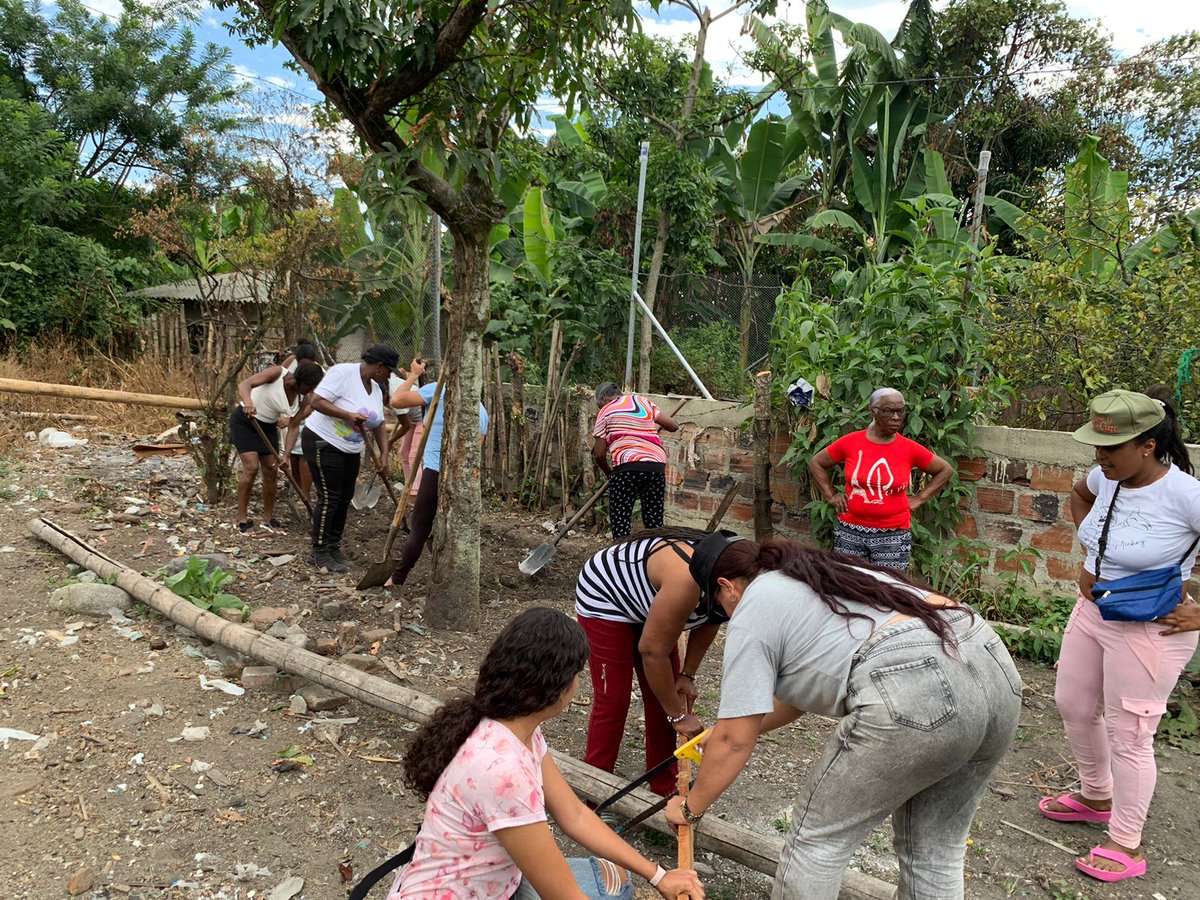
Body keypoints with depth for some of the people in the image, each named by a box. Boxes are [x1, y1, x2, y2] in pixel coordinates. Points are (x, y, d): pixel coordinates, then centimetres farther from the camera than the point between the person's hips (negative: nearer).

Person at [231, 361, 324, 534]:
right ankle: (242, 518, -4)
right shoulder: (277, 373, -24)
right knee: (252, 467, -15)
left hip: (268, 427, 6)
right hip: (244, 421, -6)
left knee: (271, 471, 3)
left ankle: (268, 518, 18)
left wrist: (286, 455, -18)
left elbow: (293, 428, -8)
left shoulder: (302, 397, -9)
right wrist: (248, 402, -55)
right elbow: (244, 384, -34)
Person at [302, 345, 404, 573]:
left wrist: (384, 455, -1)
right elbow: (316, 401, -24)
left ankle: (333, 547, 21)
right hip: (324, 443, -8)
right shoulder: (343, 373, -18)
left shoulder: (375, 388, 7)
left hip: (350, 450, 8)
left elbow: (380, 425, 9)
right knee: (329, 498, -8)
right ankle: (319, 552, 2)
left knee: (344, 498, 9)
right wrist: (348, 415, -29)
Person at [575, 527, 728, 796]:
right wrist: (678, 716, -21)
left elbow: (708, 622, 3)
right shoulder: (686, 582, -42)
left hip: (645, 599, 8)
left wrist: (688, 675, 0)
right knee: (612, 699, -7)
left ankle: (664, 789, 18)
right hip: (604, 597, -8)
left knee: (667, 693, 6)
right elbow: (652, 651, -32)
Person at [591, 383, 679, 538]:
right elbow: (673, 426, 14)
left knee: (620, 521, 3)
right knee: (655, 522, 11)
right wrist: (655, 425, 34)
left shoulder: (606, 411, 10)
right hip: (657, 466, 4)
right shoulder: (644, 401, 19)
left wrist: (609, 472, 23)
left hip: (627, 467, -4)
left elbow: (599, 454, 5)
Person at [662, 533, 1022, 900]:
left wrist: (690, 808, 23)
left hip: (913, 693, -9)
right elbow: (808, 685, 40)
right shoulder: (819, 574, 31)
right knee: (933, 848, 23)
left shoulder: (752, 610, 8)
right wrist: (732, 727, 49)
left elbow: (735, 742, 8)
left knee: (817, 836, 12)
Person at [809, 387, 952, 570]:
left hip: (893, 535, -1)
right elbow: (816, 463, 9)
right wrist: (831, 496, 3)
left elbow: (945, 470, 10)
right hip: (850, 531, 1)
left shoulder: (910, 449, -4)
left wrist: (920, 499, 3)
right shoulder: (850, 442, -4)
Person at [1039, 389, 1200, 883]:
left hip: (1149, 632, -7)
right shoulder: (1106, 477, -5)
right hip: (1090, 613, 7)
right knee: (1073, 706, 20)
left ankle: (1126, 846, 23)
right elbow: (1079, 494, 20)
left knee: (1128, 736, 4)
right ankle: (1095, 796, 46)